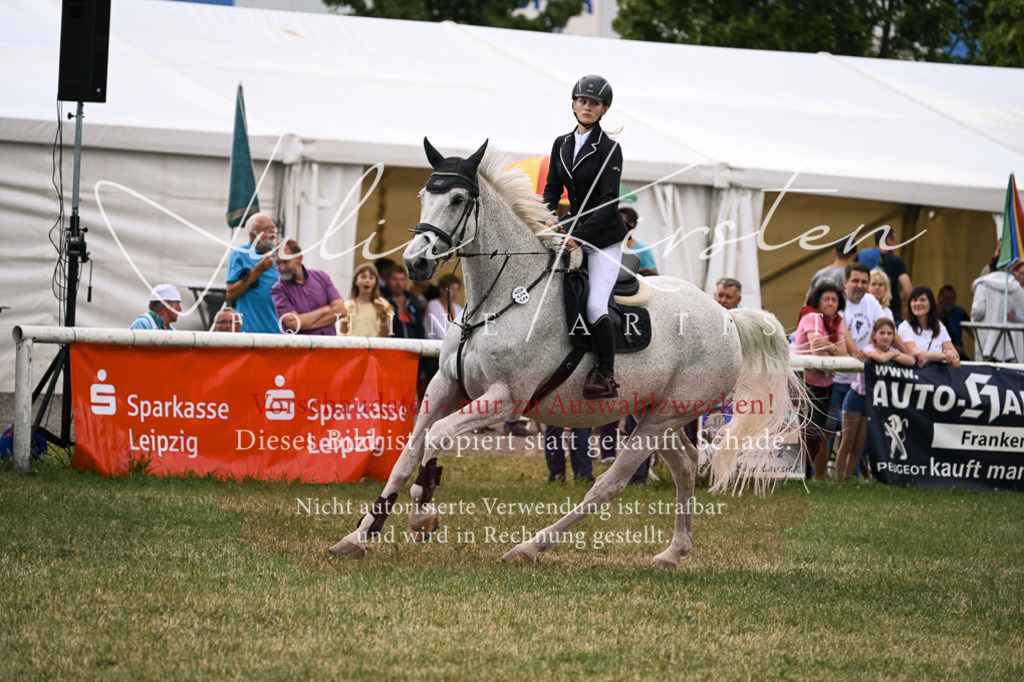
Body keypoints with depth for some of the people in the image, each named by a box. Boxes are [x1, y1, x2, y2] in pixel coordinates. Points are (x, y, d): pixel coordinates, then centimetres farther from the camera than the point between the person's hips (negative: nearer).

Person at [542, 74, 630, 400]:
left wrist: (579, 236, -26)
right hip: (573, 230, 7)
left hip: (604, 236, -7)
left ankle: (606, 376, -8)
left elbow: (609, 202, -17)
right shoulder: (561, 144, 9)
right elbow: (553, 187, 11)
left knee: (595, 306, -18)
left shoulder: (609, 149, -11)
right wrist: (548, 216, -11)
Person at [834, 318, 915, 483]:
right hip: (857, 398, -4)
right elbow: (881, 358, -34)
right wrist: (894, 353, -15)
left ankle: (847, 479, 12)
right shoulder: (869, 349, -11)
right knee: (847, 444, -1)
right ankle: (838, 480, 3)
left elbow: (911, 361, -14)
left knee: (858, 447, 5)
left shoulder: (892, 351, 4)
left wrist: (893, 355, -18)